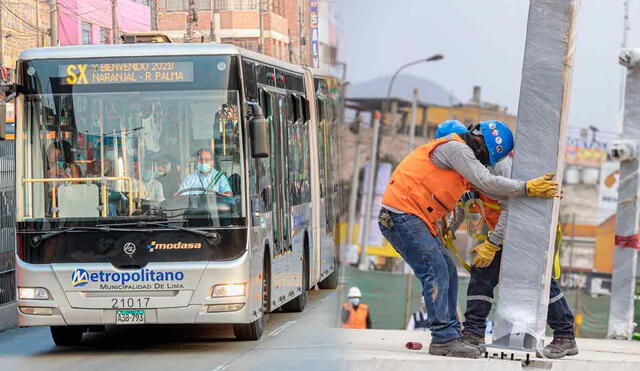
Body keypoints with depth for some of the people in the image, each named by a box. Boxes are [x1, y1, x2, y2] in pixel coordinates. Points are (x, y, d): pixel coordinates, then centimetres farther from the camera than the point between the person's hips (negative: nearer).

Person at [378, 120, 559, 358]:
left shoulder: (460, 153, 20)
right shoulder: (456, 148, -13)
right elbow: (486, 182, -20)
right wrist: (527, 188, -18)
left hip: (417, 220, 10)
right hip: (402, 215, -10)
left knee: (447, 273, 9)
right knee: (436, 271, -16)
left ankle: (451, 335, 11)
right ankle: (444, 339, -20)